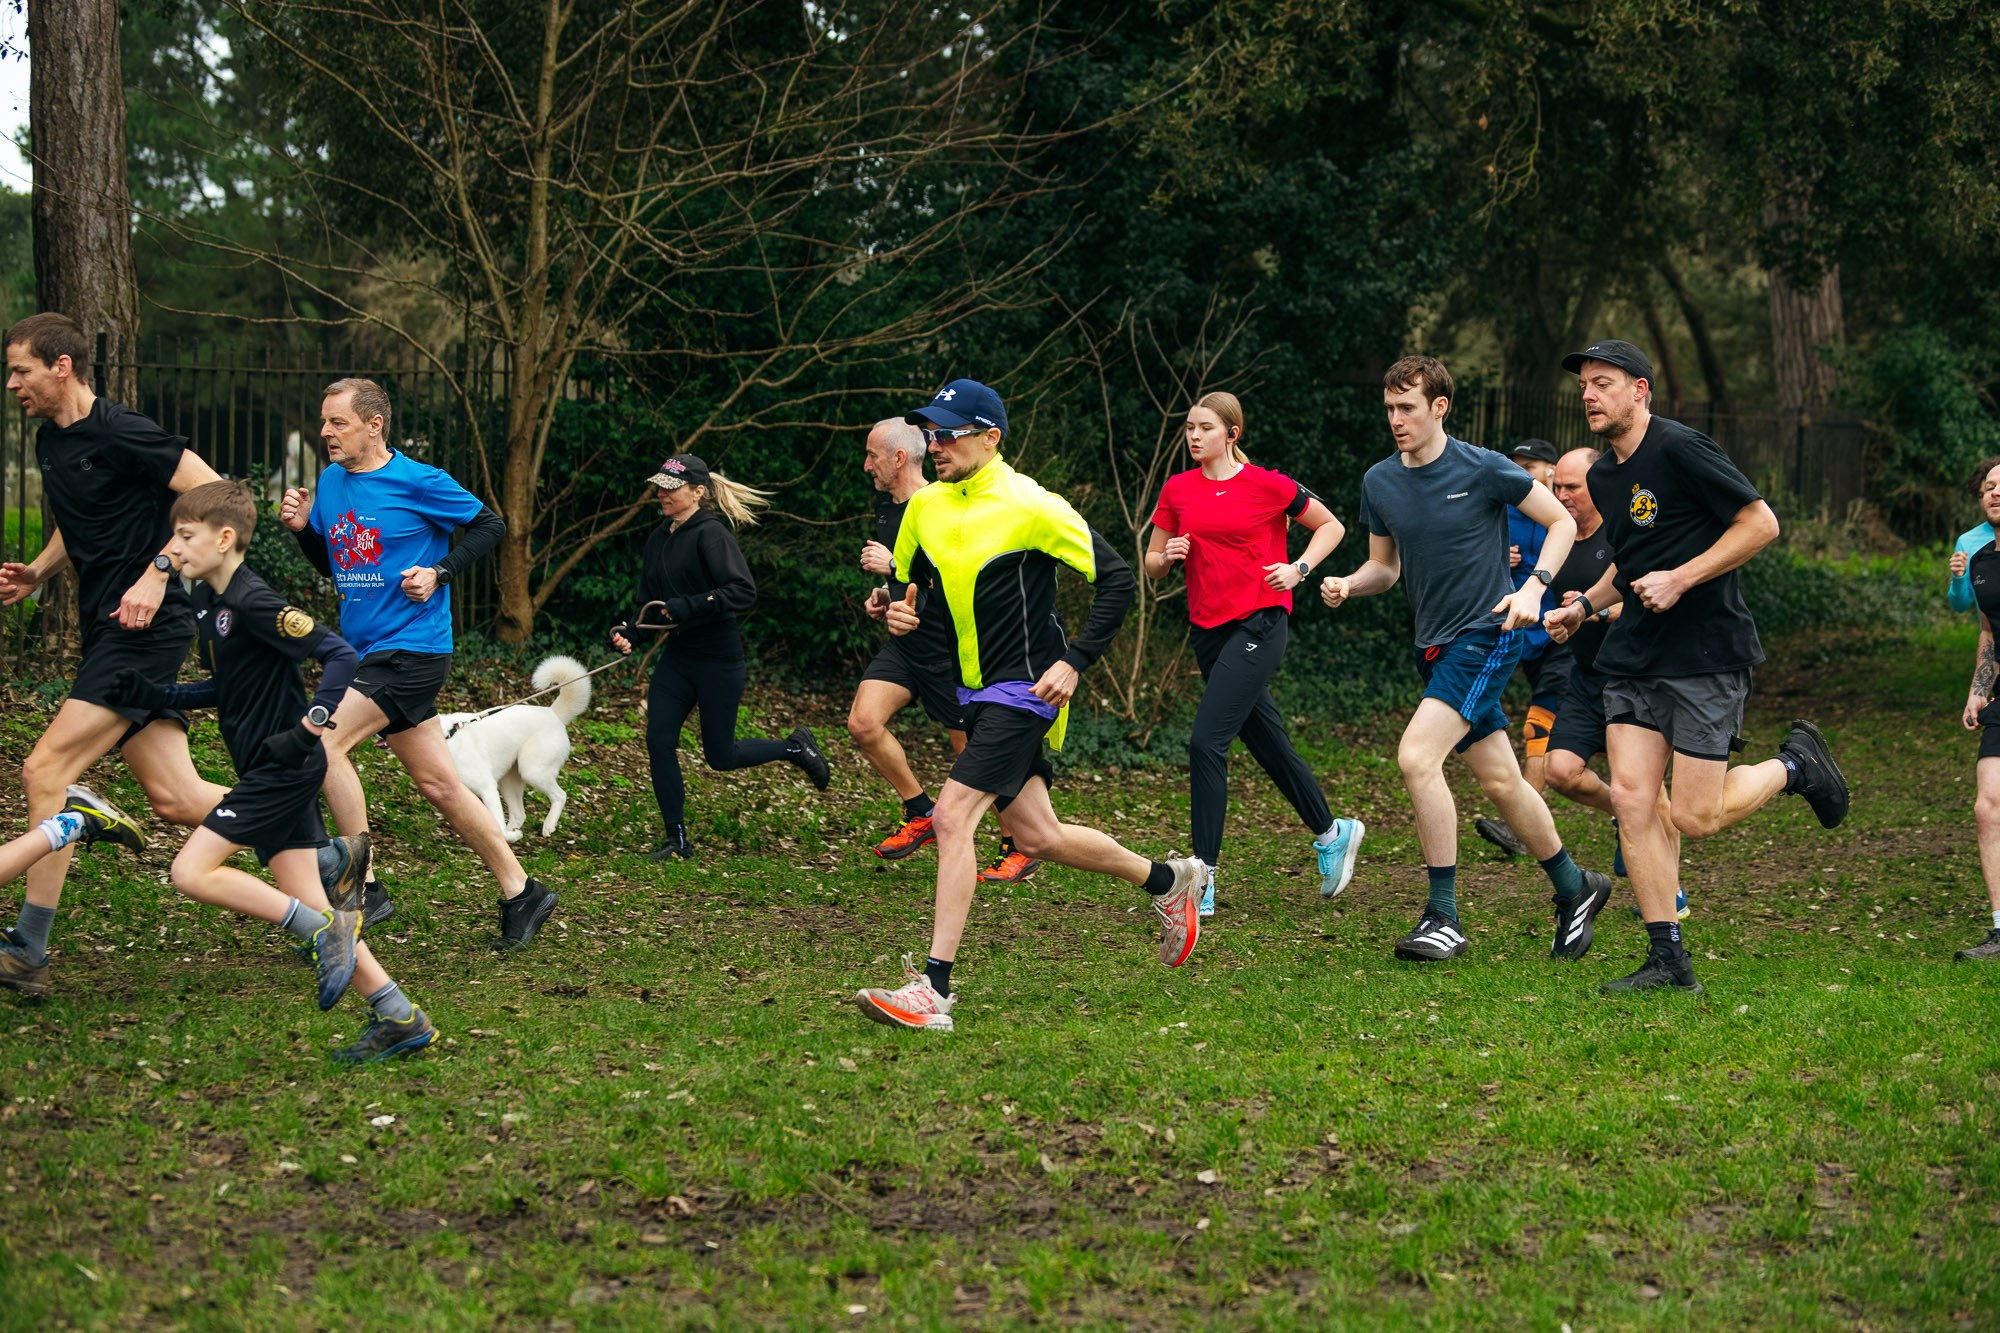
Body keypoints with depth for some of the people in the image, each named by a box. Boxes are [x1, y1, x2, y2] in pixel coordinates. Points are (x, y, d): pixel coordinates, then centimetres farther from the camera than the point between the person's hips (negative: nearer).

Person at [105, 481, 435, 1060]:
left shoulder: (253, 602, -18)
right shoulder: (207, 600, 12)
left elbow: (340, 655, -22)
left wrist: (308, 729, -23)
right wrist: (154, 696, 12)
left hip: (284, 768, -10)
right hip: (268, 771, 10)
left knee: (193, 871, -13)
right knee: (304, 900, 7)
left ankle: (323, 930, -8)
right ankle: (398, 1017, 9)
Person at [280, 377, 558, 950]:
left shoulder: (418, 482, -11)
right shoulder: (331, 480, 10)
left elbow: (490, 525, -1)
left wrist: (439, 573, -13)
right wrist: (303, 528, 3)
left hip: (412, 647, -8)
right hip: (370, 652, 8)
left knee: (321, 739, -19)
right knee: (438, 785, 9)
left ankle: (364, 888, -12)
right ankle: (520, 892, 19)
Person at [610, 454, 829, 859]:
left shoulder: (710, 535, -15)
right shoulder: (659, 539, 9)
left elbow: (744, 592, -25)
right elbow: (650, 603, 15)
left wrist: (687, 607, -30)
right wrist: (630, 633, -4)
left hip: (718, 660, -7)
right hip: (676, 657, 7)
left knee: (720, 757, 2)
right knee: (658, 741, -3)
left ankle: (795, 747, 27)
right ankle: (677, 839, 6)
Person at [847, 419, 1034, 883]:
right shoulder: (886, 504, 10)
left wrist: (895, 566, -24)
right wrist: (885, 594, 10)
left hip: (948, 649, -8)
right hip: (904, 643, 8)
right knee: (863, 722, -12)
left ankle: (1020, 849, 15)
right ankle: (921, 814, 5)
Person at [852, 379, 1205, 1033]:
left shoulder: (1031, 507, -14)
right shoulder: (926, 505, 6)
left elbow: (1116, 578, -11)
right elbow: (901, 578, 22)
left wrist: (1075, 662, -17)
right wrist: (896, 610, -2)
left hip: (1026, 688, -8)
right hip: (977, 690, 8)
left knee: (952, 817, -19)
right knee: (1037, 837, 13)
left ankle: (934, 988, -19)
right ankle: (1170, 881, 36)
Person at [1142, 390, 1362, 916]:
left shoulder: (1268, 486, -5)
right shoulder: (1177, 490, 7)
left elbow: (1331, 526, 7)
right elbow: (1153, 565, 13)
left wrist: (1299, 568, -8)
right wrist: (1168, 556, -9)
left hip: (1259, 624, -6)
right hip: (1208, 630, 6)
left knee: (1206, 742, -17)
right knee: (1269, 745, 15)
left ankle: (1203, 877, -14)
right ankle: (1332, 833, 36)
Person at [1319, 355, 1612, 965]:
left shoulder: (1483, 470, -12)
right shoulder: (1379, 482, 5)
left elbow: (1562, 522, -2)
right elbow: (1385, 565, 17)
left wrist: (1532, 587, -16)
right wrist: (1348, 585, -4)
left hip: (1485, 636, -7)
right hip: (1434, 646, 7)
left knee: (1416, 756, -22)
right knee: (1500, 781, 12)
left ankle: (1444, 918, -16)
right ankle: (1575, 887, 32)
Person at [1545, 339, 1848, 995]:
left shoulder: (1681, 449, -13)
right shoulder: (1603, 477, 13)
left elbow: (1761, 523, -13)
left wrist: (1680, 580, -17)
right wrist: (1584, 604, 12)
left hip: (1708, 652, -7)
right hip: (1634, 657, 7)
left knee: (1694, 816, -8)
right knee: (1632, 799, -4)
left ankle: (1796, 765, 20)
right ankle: (1668, 959, 2)